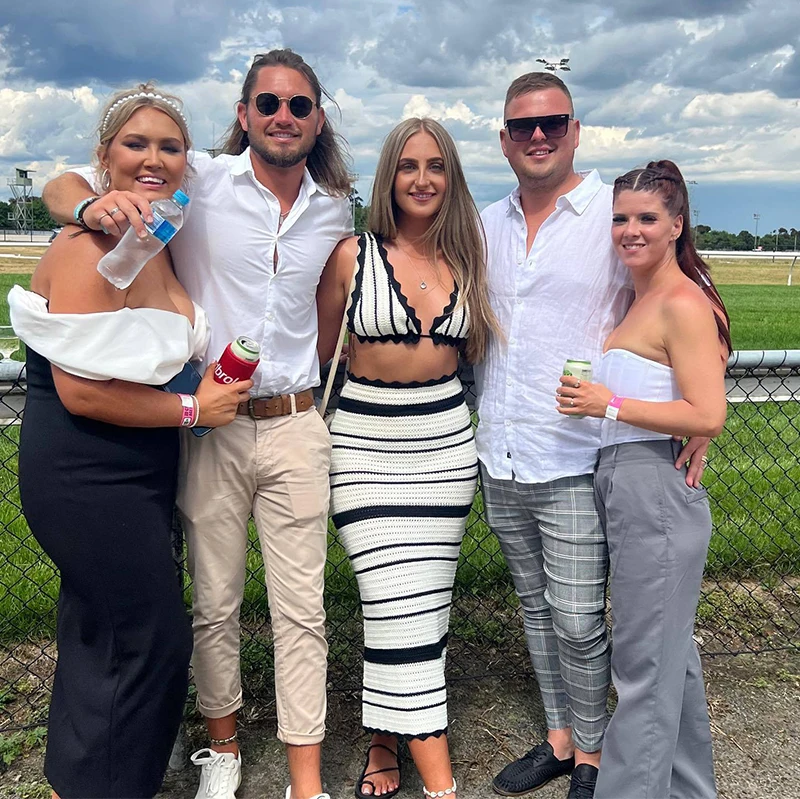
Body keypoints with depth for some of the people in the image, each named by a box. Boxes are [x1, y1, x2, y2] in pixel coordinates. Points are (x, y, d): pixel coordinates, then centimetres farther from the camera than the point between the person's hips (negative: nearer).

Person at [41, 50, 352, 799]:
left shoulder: (335, 212, 6)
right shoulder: (199, 183, -5)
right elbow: (62, 185, -5)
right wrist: (94, 204, -28)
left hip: (295, 427, 2)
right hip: (212, 425, -2)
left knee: (300, 611, 5)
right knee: (215, 603, 12)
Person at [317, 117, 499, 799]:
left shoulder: (465, 259, 7)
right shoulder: (352, 256, -1)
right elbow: (319, 350, 6)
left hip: (444, 441, 3)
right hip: (366, 441, -3)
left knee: (426, 606, 7)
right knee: (399, 609, -7)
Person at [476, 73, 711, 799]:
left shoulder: (616, 213, -6)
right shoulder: (485, 226, 10)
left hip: (575, 462, -5)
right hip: (500, 459, 5)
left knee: (577, 621, 0)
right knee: (536, 608, 17)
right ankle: (557, 739, 34)